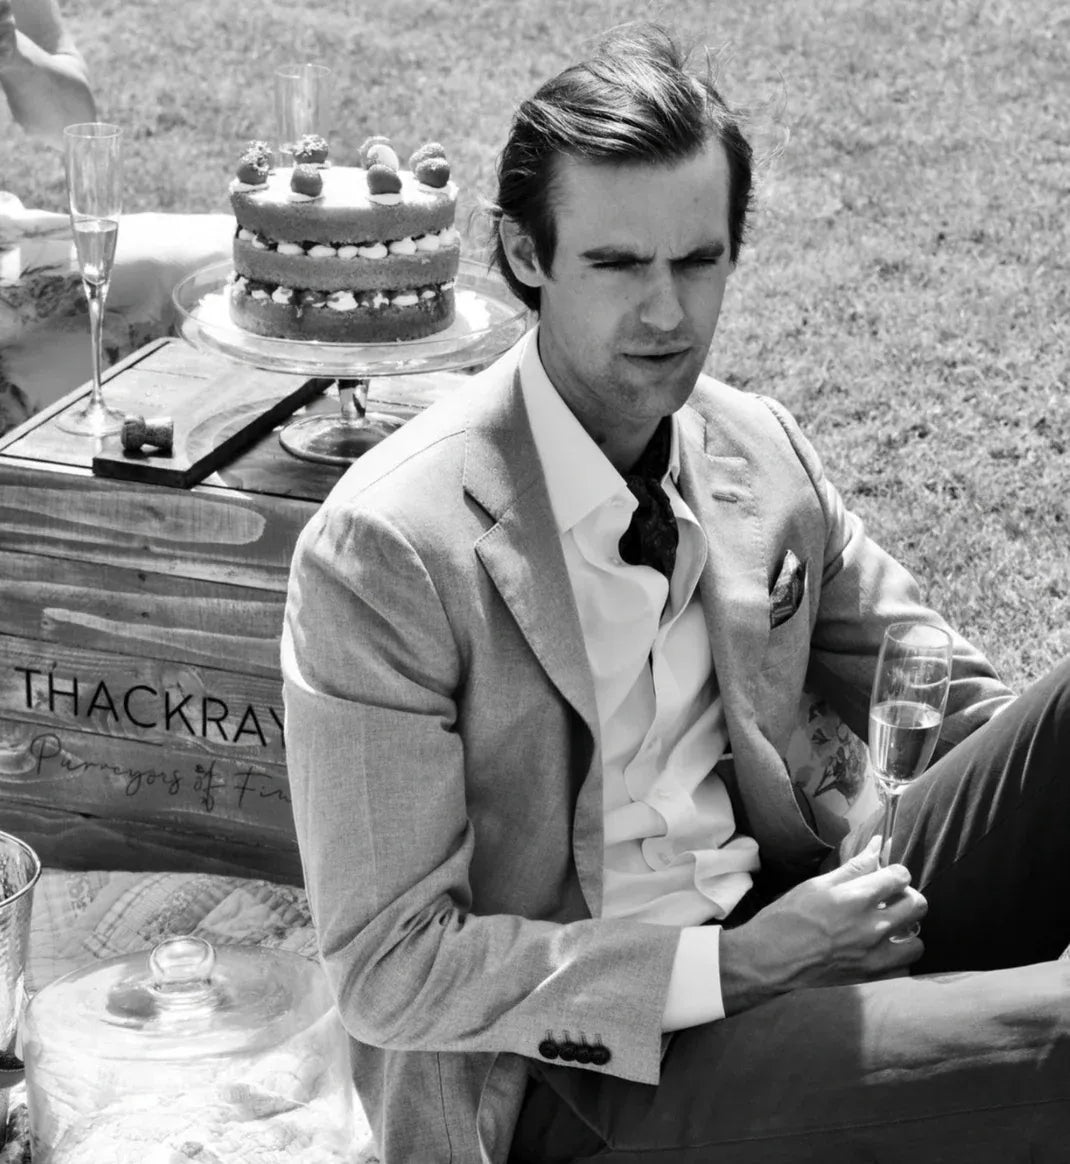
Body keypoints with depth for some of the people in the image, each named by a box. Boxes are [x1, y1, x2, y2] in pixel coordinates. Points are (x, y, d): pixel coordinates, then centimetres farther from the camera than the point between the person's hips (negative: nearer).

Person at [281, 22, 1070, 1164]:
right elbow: (387, 966, -14)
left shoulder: (763, 452, 3)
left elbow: (958, 710, 13)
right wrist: (736, 967, -20)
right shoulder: (382, 552, -16)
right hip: (571, 1069, -6)